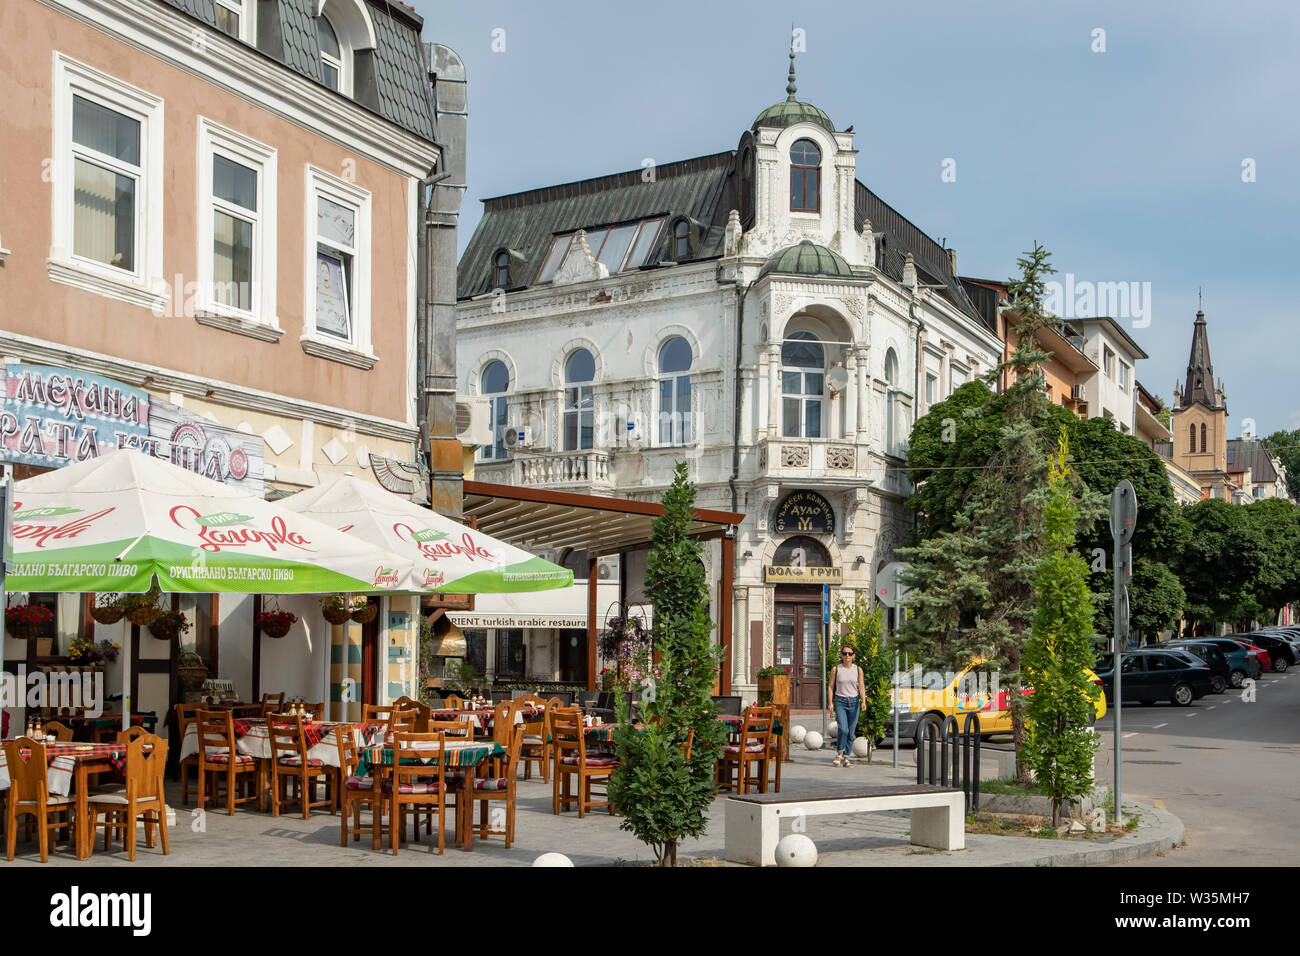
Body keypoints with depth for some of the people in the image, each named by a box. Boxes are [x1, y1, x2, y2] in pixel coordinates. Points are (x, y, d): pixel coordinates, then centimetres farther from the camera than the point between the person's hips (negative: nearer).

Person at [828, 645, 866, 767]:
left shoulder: (858, 669, 4)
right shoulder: (836, 669, 1)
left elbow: (862, 687, 1)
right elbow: (830, 686, 4)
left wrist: (863, 701, -14)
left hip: (854, 702, 2)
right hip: (840, 702, -2)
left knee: (851, 733, 2)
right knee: (843, 729, -18)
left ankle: (846, 758, 13)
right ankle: (839, 753, 4)